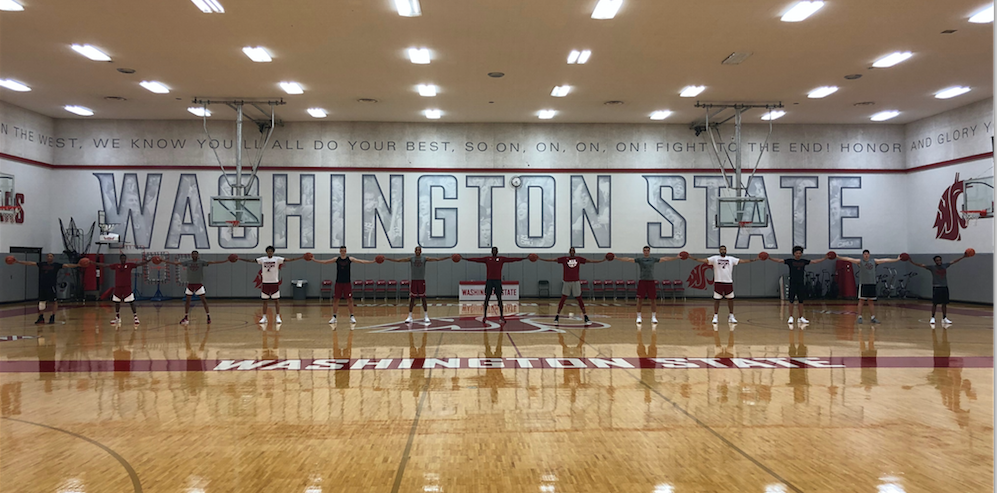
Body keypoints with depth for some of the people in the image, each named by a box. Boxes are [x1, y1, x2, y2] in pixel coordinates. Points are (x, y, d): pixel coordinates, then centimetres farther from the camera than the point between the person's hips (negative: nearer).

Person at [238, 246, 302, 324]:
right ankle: (264, 317, 15)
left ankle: (278, 317, 6)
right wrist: (239, 259, 0)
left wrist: (302, 257, -20)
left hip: (275, 283, -2)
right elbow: (251, 260, 5)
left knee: (276, 300, 0)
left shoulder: (277, 259, -4)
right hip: (265, 283, 2)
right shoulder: (262, 259, 3)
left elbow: (289, 260, -11)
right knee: (265, 301, 7)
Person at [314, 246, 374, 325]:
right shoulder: (336, 259, 2)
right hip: (338, 282, 1)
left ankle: (352, 317, 8)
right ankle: (334, 317, 12)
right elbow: (325, 262, 4)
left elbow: (361, 261, -8)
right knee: (335, 299, 2)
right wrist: (315, 260, -3)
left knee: (350, 299, -1)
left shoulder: (350, 259, -2)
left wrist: (372, 262, -17)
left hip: (347, 282, -1)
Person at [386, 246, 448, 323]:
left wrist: (449, 257, -9)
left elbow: (437, 259, -3)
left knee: (423, 298, 3)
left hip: (422, 280, 0)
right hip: (413, 280, 0)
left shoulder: (424, 259, 1)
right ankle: (410, 316, 6)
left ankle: (426, 316, 11)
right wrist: (386, 259, -9)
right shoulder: (411, 258, 1)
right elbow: (398, 260, -3)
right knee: (412, 298, 0)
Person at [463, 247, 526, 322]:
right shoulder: (487, 259, 8)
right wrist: (465, 259, -2)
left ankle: (501, 316, 6)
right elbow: (477, 259, 4)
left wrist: (524, 258, -4)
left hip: (498, 281, 0)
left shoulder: (502, 259, 7)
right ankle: (485, 316, 10)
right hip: (489, 281, 0)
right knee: (486, 299, 3)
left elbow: (512, 259, 2)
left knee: (499, 299, 1)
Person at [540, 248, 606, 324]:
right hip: (567, 282, -1)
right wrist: (540, 259, -4)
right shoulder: (564, 259, 1)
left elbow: (590, 261, 8)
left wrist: (603, 260, 6)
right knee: (562, 299, -1)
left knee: (579, 299, 3)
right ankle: (557, 316, 9)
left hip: (576, 282, 1)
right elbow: (552, 260, 1)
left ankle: (586, 317, 9)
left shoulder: (579, 259, 5)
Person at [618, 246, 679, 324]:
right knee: (640, 300, -2)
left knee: (653, 300, 2)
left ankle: (653, 317, 12)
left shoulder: (654, 259, 6)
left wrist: (676, 257, 2)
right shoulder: (639, 259, 1)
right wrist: (618, 258, -19)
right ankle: (638, 317, 8)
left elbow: (665, 259, 6)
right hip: (642, 281, -2)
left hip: (651, 281, 2)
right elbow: (629, 259, -8)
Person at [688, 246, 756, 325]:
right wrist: (692, 258, -20)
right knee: (716, 300, 0)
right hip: (718, 282, -2)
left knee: (730, 299, 7)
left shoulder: (731, 259, 8)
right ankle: (715, 317, 8)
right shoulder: (715, 258, 0)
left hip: (729, 282, 2)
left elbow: (742, 261, 6)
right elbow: (704, 260, -8)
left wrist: (753, 260, -2)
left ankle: (731, 316, 19)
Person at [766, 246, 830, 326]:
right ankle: (791, 317, 6)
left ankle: (800, 318, 17)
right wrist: (769, 258, -26)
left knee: (800, 301, 8)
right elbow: (779, 260, -13)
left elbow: (815, 261, 14)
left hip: (801, 283, 3)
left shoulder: (804, 261, 7)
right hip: (793, 283, -3)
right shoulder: (790, 261, -4)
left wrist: (824, 258, 10)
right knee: (791, 301, -3)